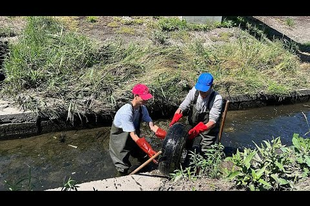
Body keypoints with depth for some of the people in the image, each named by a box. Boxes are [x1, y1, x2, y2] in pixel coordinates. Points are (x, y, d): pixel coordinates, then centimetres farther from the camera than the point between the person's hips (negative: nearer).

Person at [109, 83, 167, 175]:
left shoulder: (142, 108, -11)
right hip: (119, 142, -6)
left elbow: (152, 126, -16)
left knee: (145, 159, 8)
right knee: (124, 170, -4)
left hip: (133, 139, 7)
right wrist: (150, 151, -40)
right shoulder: (126, 112, -34)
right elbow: (133, 135, -35)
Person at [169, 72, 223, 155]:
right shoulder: (194, 91, -13)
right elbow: (182, 108, -12)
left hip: (208, 131, -3)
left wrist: (197, 130, -41)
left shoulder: (217, 99, -23)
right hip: (192, 128, 3)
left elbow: (212, 122, -26)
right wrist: (174, 121, -29)